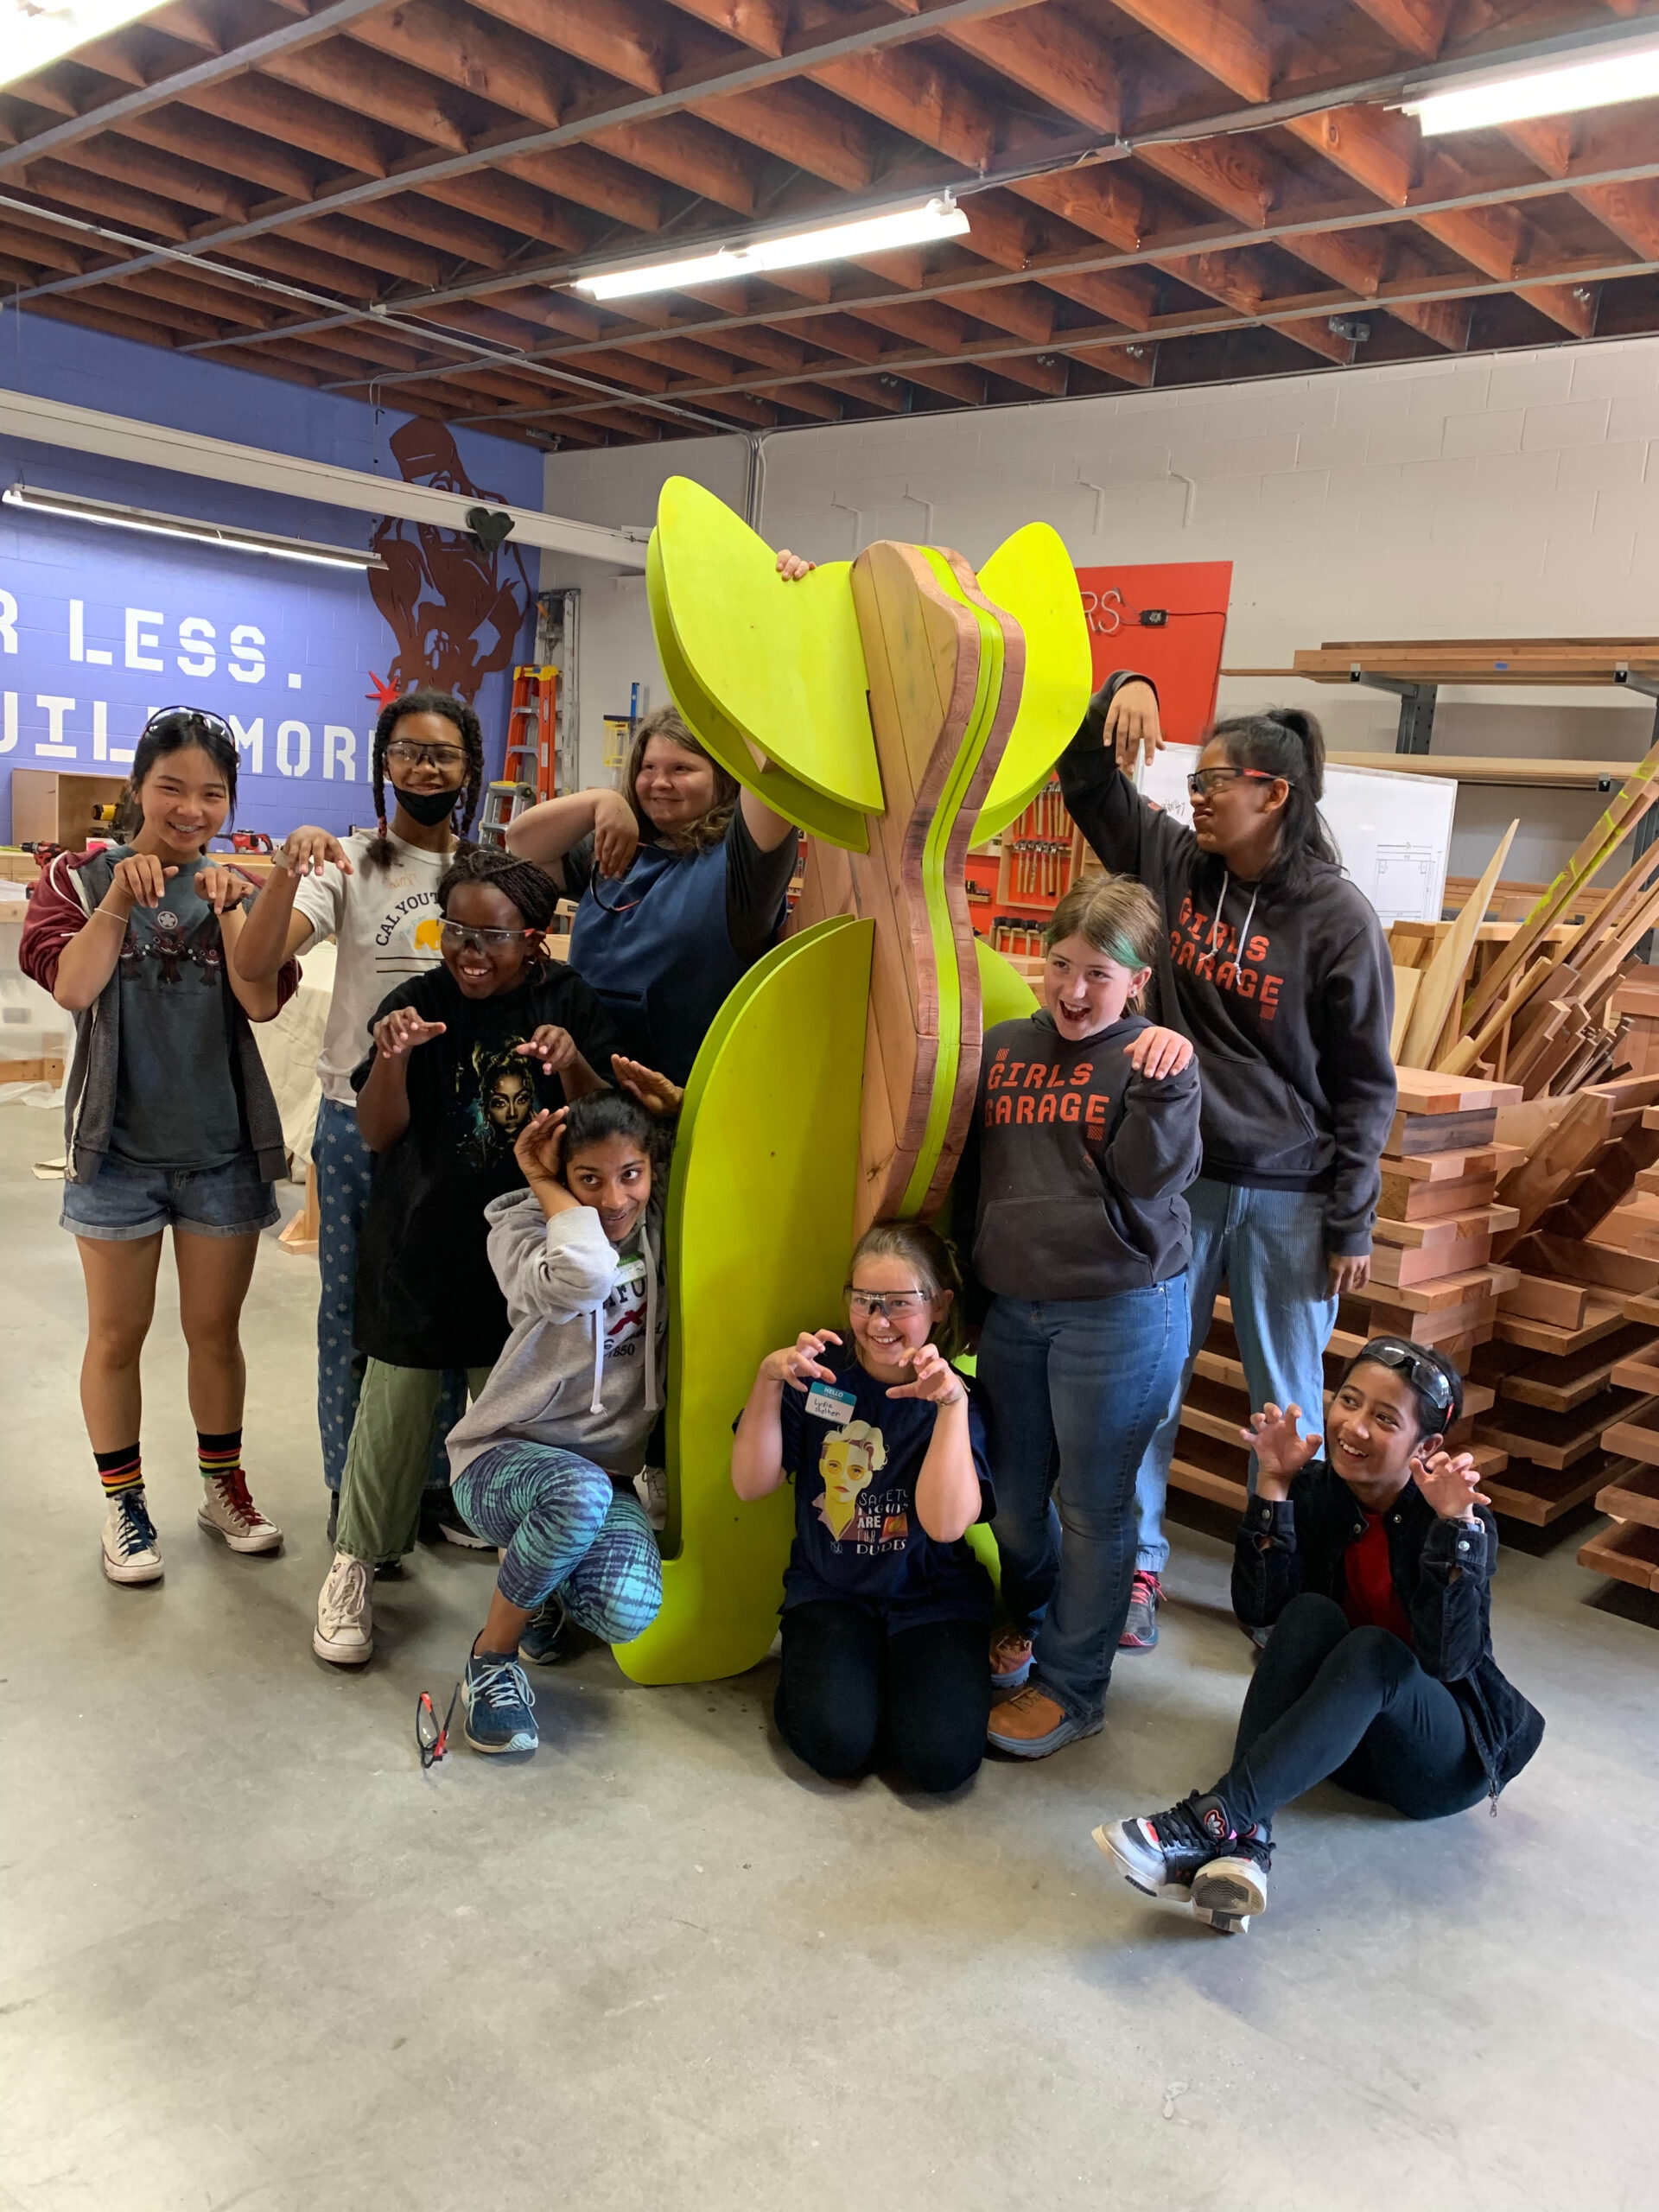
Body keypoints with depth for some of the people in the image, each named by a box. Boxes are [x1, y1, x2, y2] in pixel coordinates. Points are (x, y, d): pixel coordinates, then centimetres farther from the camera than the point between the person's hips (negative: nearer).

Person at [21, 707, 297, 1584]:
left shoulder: (238, 890, 3)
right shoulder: (81, 878, -2)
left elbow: (263, 1002, -11)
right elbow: (72, 986, -17)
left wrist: (227, 909, -22)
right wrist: (120, 897, -25)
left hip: (223, 1150, 2)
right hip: (119, 1149, -1)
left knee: (215, 1329, 13)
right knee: (116, 1336, 9)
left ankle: (222, 1486, 31)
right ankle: (123, 1502, 26)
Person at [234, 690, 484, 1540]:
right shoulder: (348, 863, -5)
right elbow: (253, 964, -17)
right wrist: (287, 872, -32)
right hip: (359, 1118, -2)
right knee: (352, 1307, 9)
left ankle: (435, 1478, 29)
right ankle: (352, 1489, 25)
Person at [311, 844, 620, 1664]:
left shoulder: (567, 1003, -4)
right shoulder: (417, 1004, -7)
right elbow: (379, 1133, -9)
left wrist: (572, 1064, -25)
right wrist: (393, 1059, -28)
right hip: (422, 1243, -1)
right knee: (397, 1398, 4)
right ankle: (353, 1564, 22)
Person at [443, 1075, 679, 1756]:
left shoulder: (664, 1221, -1)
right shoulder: (520, 1226, -14)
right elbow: (583, 1278, -36)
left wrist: (680, 1109, -11)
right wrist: (544, 1183, -20)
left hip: (608, 1467, 4)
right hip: (503, 1457, -4)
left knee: (628, 1612, -25)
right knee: (581, 1493, -40)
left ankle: (543, 1583, 15)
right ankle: (491, 1656, -10)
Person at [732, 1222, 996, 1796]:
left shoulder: (958, 1398, -9)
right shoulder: (821, 1375, -5)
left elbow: (945, 1524, -22)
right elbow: (751, 1485, -9)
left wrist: (952, 1404, -30)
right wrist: (769, 1379, -21)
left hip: (932, 1596, 0)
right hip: (829, 1590, 0)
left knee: (942, 1759, -19)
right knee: (838, 1743, -23)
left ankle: (900, 1676, 11)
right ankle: (812, 1669, 10)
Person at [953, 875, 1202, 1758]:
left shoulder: (1151, 1062, -5)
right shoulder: (1003, 1049, 7)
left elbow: (1149, 1182, -16)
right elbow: (967, 1174, 15)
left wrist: (1163, 1086, -26)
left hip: (1118, 1313, -5)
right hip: (1010, 1309, 5)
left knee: (1092, 1504, 6)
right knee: (1012, 1491, 17)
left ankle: (1072, 1684, 22)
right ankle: (1029, 1621, 44)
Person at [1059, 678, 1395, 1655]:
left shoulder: (1339, 917, -9)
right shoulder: (1175, 862, 1)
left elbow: (1365, 1084, -5)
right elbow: (1087, 777, 7)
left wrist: (1351, 1225, -6)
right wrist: (1122, 690, -13)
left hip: (1288, 1197, -3)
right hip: (1174, 1178, 3)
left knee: (1287, 1399, 9)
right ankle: (1137, 1562, 26)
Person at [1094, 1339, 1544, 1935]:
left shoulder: (1464, 1521, -17)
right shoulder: (1315, 1489, -8)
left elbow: (1446, 1659, -29)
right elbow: (1258, 1608, -18)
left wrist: (1454, 1524, -38)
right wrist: (1273, 1485, -26)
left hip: (1444, 1757, -3)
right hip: (1339, 1739, 3)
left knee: (1373, 1651, -34)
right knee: (1309, 1615, -27)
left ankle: (1211, 1821, -45)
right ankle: (1246, 1841, -40)